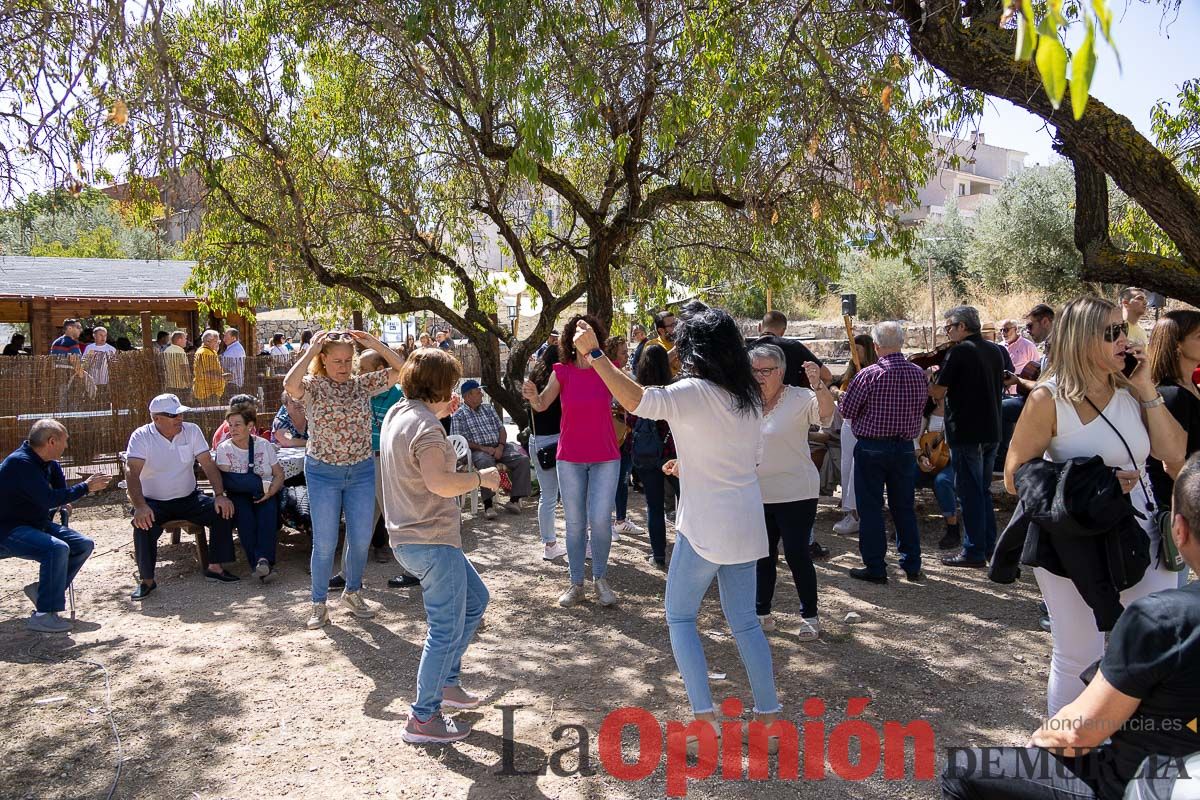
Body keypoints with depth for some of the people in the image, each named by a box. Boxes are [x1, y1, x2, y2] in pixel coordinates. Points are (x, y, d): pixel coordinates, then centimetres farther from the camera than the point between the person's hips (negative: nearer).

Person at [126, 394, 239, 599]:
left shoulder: (191, 430, -3)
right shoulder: (141, 437, -12)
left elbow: (208, 464, -6)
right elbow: (132, 472, -23)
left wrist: (220, 495, -19)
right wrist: (139, 506, -38)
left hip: (188, 498, 3)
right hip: (154, 502, -3)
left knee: (223, 511, -18)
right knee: (143, 526, -32)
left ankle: (214, 566, -6)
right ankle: (146, 580, -12)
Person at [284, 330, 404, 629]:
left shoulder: (363, 384, 2)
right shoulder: (313, 386, -7)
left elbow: (401, 370, -4)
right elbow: (290, 384, -30)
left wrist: (375, 344, -9)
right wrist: (310, 351, -21)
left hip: (362, 471, 3)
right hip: (323, 473, -3)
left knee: (361, 539, 10)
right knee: (324, 542, 3)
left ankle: (352, 592, 33)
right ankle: (319, 604, 20)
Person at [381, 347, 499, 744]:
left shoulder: (398, 413, 10)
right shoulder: (425, 427, -21)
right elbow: (440, 482, -32)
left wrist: (440, 413, 23)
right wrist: (481, 477, -16)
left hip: (411, 538, 11)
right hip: (431, 542, -11)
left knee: (475, 600, 23)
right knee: (447, 630, 0)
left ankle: (446, 682, 32)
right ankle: (423, 718, 12)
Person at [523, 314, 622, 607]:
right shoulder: (562, 371, -3)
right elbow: (542, 405, -13)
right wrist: (533, 395, -37)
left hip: (605, 457, -1)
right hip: (570, 459, 1)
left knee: (600, 519, -7)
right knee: (574, 523, 8)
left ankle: (600, 578, 15)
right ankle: (576, 583, 20)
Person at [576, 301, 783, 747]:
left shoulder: (695, 392, -17)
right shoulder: (748, 396, 6)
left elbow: (638, 401, -35)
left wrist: (594, 353, -33)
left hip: (705, 526, -7)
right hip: (746, 524, 7)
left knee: (679, 616, 12)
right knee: (744, 620, 17)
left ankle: (705, 714, 8)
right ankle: (768, 712, 22)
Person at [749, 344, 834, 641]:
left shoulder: (799, 399, -12)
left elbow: (826, 414, -31)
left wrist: (818, 386, -48)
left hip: (795, 493, -5)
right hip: (757, 493, 6)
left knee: (797, 554, -1)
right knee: (762, 555, 14)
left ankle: (809, 616, 16)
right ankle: (761, 612, 27)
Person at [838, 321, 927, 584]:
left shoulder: (869, 375, -16)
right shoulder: (918, 374, -1)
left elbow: (846, 410, -10)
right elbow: (921, 407, 11)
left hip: (871, 447, -5)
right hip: (905, 447, 5)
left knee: (870, 508, 4)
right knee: (904, 507, 15)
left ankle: (875, 567, 8)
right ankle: (912, 564, 22)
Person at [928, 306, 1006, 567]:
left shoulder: (959, 351, -13)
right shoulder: (995, 351, 10)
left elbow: (938, 393, -14)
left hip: (966, 433, -8)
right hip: (991, 431, 8)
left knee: (970, 492, -1)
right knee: (984, 490, 17)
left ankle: (974, 551, 3)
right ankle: (989, 546, 23)